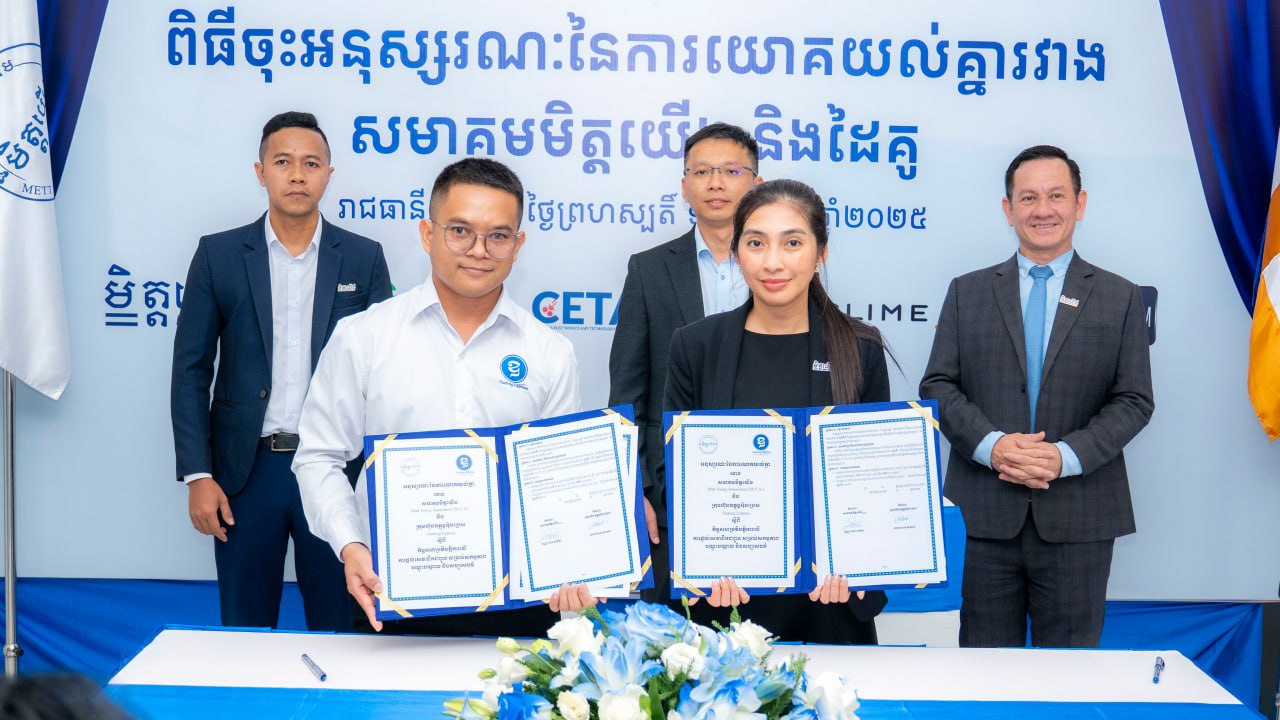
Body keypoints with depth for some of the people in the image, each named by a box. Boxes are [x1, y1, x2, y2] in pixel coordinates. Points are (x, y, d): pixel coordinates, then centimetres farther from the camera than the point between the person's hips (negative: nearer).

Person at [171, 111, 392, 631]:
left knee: (339, 626, 7)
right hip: (246, 470, 0)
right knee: (245, 631, 9)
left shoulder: (363, 258, 3)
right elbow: (191, 369, 2)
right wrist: (197, 475, -5)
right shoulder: (219, 255, 2)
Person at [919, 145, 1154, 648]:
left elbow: (1134, 400, 2)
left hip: (1077, 519, 0)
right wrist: (991, 445, -13)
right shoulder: (967, 292, 10)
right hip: (984, 513, 1)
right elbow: (937, 385, 4)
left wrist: (1067, 456, -13)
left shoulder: (1120, 298, 8)